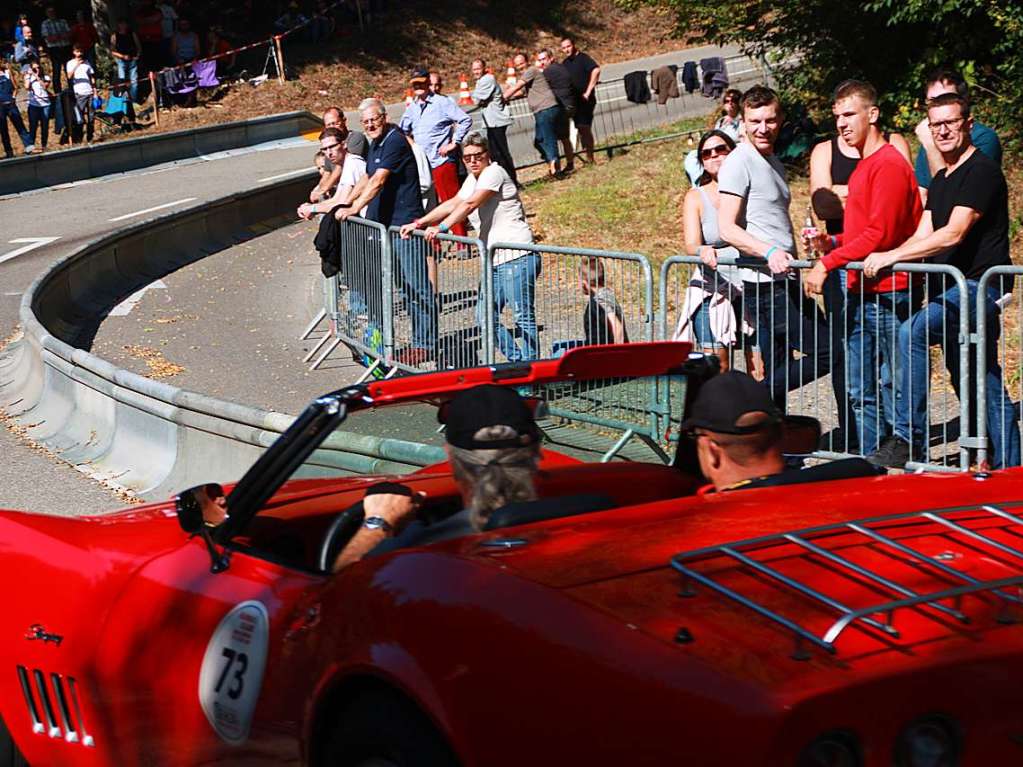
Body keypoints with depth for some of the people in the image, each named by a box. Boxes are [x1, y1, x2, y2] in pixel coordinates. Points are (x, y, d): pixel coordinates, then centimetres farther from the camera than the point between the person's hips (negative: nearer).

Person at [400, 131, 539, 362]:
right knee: (485, 317, 8)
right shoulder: (473, 180, 19)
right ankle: (518, 362, 15)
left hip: (517, 257, -10)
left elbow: (470, 204, -21)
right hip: (495, 262, 10)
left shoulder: (494, 173, -9)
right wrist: (419, 223, 6)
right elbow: (452, 204, 16)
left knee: (524, 317, -7)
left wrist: (441, 227, -27)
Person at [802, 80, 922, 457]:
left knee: (891, 388, -5)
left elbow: (879, 234, -18)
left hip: (886, 294, -10)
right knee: (861, 393, 11)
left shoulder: (889, 164, -12)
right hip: (860, 295, 10)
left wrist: (827, 263, -16)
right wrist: (834, 242, 7)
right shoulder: (863, 165, 18)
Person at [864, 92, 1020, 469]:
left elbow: (953, 234, -21)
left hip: (979, 286, -10)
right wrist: (886, 260, -7)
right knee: (984, 384, 12)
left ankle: (909, 439, -26)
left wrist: (890, 256, -22)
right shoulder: (940, 180, 19)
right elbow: (923, 236, 12)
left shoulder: (983, 171, -11)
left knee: (913, 332, -28)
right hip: (953, 290, 10)